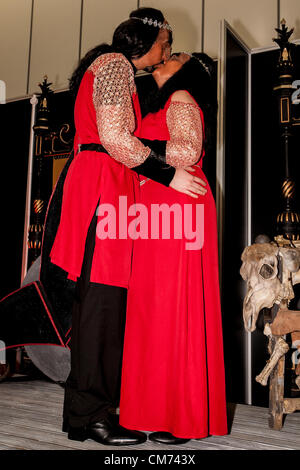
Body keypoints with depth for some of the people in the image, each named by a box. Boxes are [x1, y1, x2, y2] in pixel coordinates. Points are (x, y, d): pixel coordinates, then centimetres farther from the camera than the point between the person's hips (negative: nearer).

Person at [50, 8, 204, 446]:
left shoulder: (116, 69, 30)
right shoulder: (115, 63, -2)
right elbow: (115, 137, -16)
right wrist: (169, 174, -12)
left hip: (110, 186, 10)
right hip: (103, 185, -10)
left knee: (98, 297, 6)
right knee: (103, 294, -10)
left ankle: (83, 411, 13)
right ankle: (92, 414, -3)